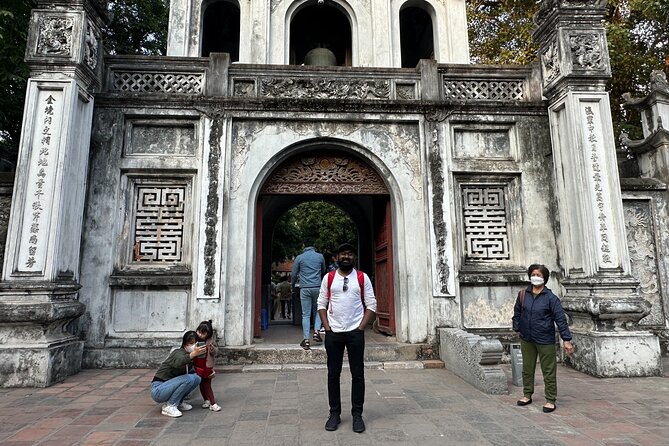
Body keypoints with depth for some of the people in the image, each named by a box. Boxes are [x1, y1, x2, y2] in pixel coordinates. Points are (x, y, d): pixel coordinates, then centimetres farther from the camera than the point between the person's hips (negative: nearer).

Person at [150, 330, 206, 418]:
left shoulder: (190, 356, 4)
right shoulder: (179, 353, -20)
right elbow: (178, 363, -44)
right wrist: (194, 354, -57)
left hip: (170, 386, 8)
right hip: (158, 390, -8)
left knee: (196, 378, -7)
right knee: (188, 378, -25)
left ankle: (178, 402, 4)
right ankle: (169, 406, -13)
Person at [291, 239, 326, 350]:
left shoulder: (299, 258, 2)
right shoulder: (320, 256, 5)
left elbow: (294, 274, 7)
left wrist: (292, 285, 25)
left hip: (305, 288, -1)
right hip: (317, 287, 1)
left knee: (306, 315, 3)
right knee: (318, 311, 19)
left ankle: (306, 340, 1)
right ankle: (316, 331, 3)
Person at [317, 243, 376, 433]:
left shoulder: (362, 278, 1)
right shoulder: (328, 278, 4)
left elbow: (371, 305, 0)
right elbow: (322, 304, 6)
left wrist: (361, 327, -7)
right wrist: (327, 327, -3)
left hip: (355, 332, -1)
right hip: (333, 333, 1)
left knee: (358, 374, 4)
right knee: (333, 374, 7)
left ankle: (357, 414, 16)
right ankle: (334, 413, 20)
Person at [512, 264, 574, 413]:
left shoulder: (551, 298, -10)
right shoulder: (523, 294, 0)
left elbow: (560, 319, -11)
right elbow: (517, 313, 13)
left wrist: (567, 340, -14)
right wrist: (517, 328, 14)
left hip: (545, 340, -4)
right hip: (526, 339, 4)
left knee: (549, 371, 5)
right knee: (527, 368, 15)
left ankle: (550, 400, 19)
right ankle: (527, 395, 30)